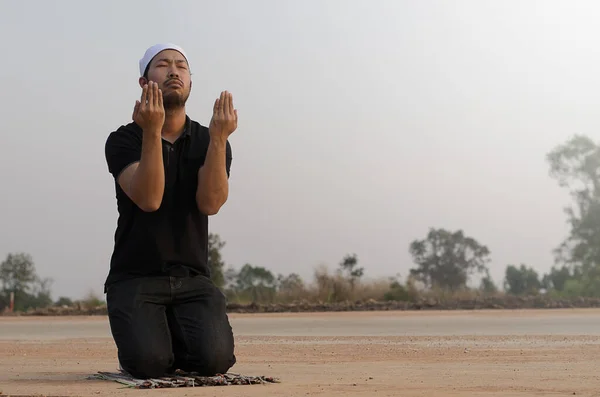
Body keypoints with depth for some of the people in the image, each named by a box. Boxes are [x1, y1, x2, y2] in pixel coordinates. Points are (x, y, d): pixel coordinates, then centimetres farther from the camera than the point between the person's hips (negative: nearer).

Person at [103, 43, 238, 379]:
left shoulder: (210, 143, 4)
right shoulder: (123, 140, -3)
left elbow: (210, 202, -15)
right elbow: (149, 199, -21)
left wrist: (219, 138, -27)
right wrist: (152, 132, -31)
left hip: (193, 279, 2)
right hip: (135, 278, -2)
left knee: (214, 359, -24)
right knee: (149, 362, -27)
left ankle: (179, 337, 13)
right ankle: (152, 337, 11)